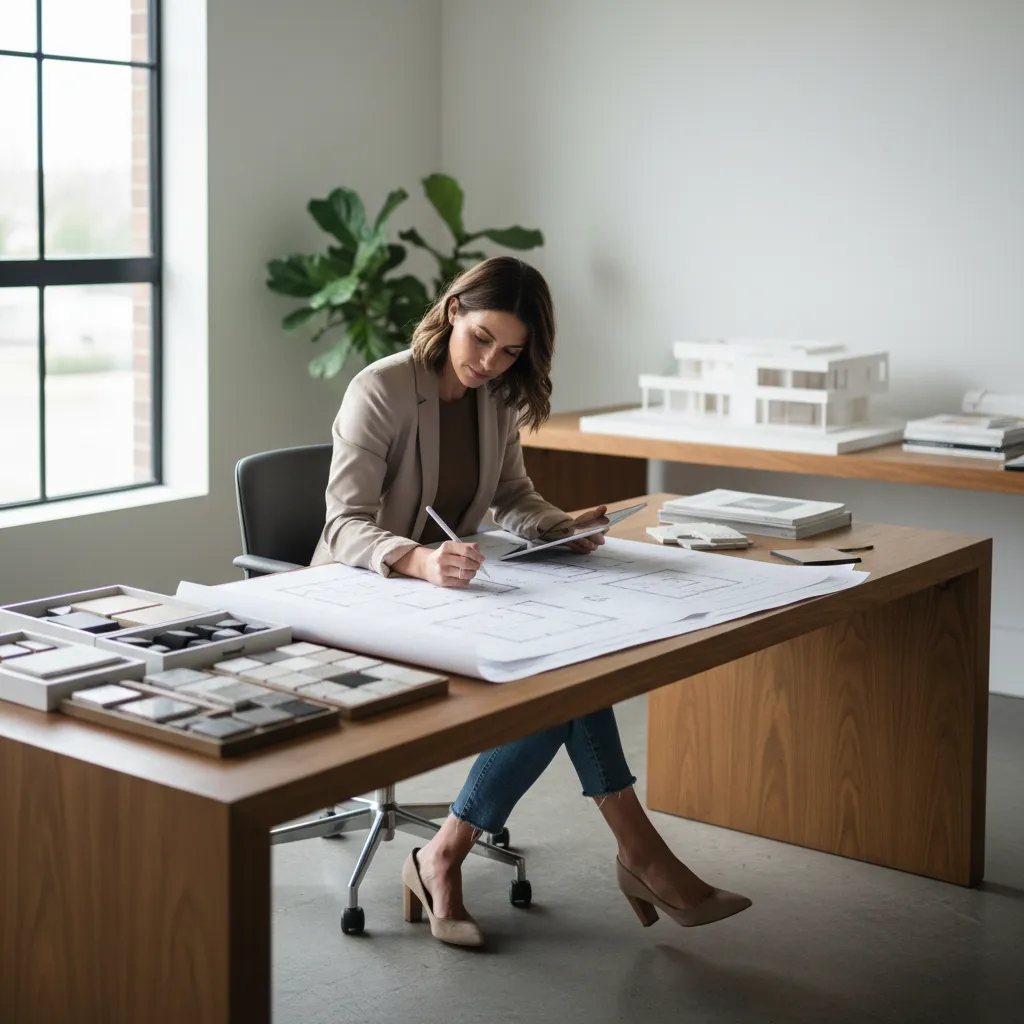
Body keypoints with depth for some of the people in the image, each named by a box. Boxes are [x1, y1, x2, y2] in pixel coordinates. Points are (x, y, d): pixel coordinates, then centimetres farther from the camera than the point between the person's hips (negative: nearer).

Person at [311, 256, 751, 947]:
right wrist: (419, 559, -45)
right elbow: (347, 526, -24)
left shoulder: (497, 398, 6)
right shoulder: (381, 391, -16)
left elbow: (513, 497, 18)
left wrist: (557, 527, -6)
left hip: (447, 589, 7)